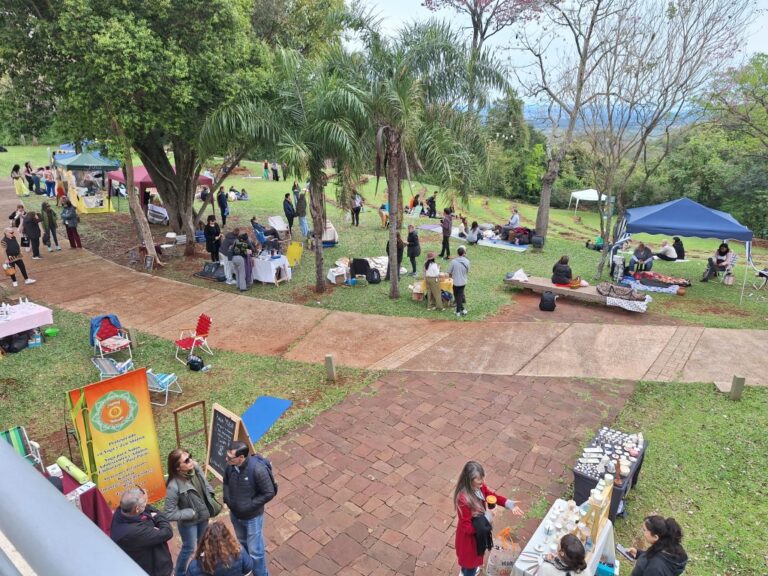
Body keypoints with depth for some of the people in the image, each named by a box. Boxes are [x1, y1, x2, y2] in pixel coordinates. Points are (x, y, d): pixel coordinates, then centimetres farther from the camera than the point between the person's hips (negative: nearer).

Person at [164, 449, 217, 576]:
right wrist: (191, 513, -23)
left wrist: (210, 501, -3)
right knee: (189, 549, 17)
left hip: (203, 516, 5)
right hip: (188, 522, -5)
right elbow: (170, 514, -26)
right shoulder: (174, 487, -36)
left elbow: (205, 485, 1)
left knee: (203, 544, 28)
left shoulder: (195, 467, -21)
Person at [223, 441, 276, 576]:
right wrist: (227, 498, -7)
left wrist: (250, 505, -22)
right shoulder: (230, 465, -17)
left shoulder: (258, 469, -35)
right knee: (242, 543, 30)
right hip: (235, 514, 6)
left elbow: (269, 493, -23)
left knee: (255, 551, 8)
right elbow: (226, 482, 7)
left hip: (252, 517, -6)